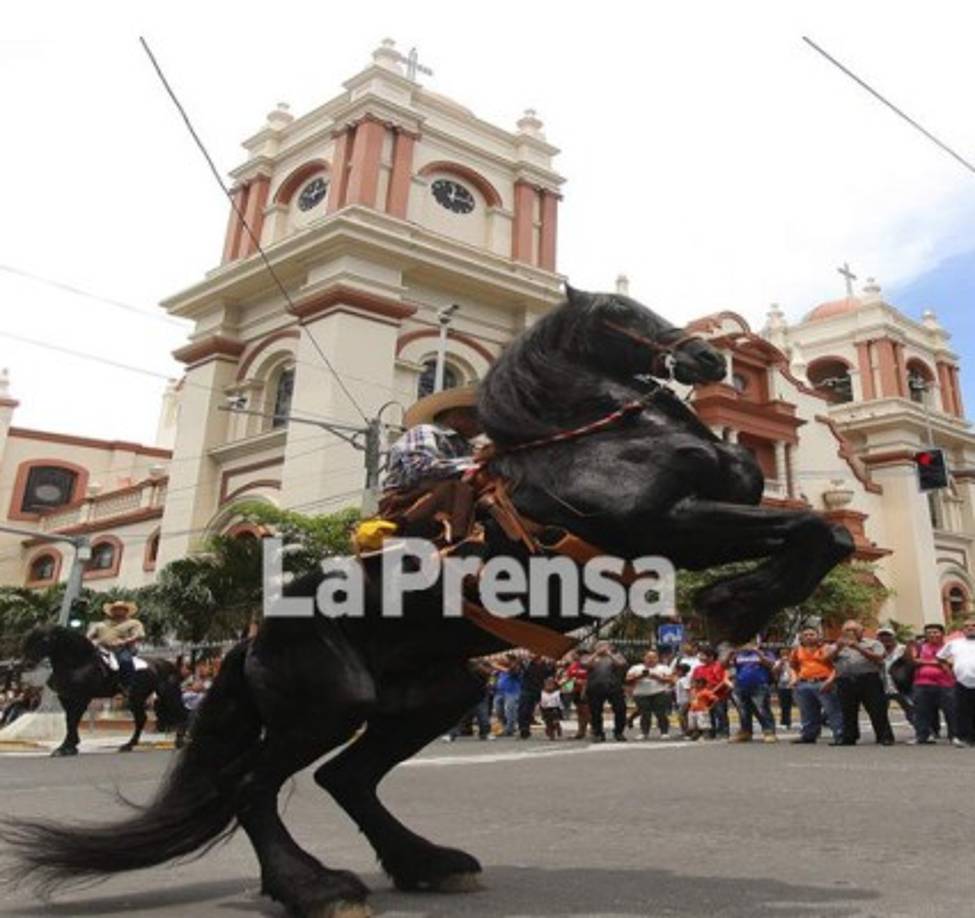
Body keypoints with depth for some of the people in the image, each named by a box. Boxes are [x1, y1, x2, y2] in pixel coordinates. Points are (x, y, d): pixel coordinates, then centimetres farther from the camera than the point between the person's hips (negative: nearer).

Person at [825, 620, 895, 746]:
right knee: (848, 712, 5)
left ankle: (885, 737, -1)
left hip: (869, 679, -3)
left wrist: (858, 648, -16)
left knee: (877, 710, -6)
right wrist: (839, 648, -17)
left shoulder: (873, 644, 12)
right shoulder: (837, 646, 20)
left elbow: (878, 658, -6)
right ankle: (848, 738, 12)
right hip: (845, 681, 3)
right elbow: (829, 657, 2)